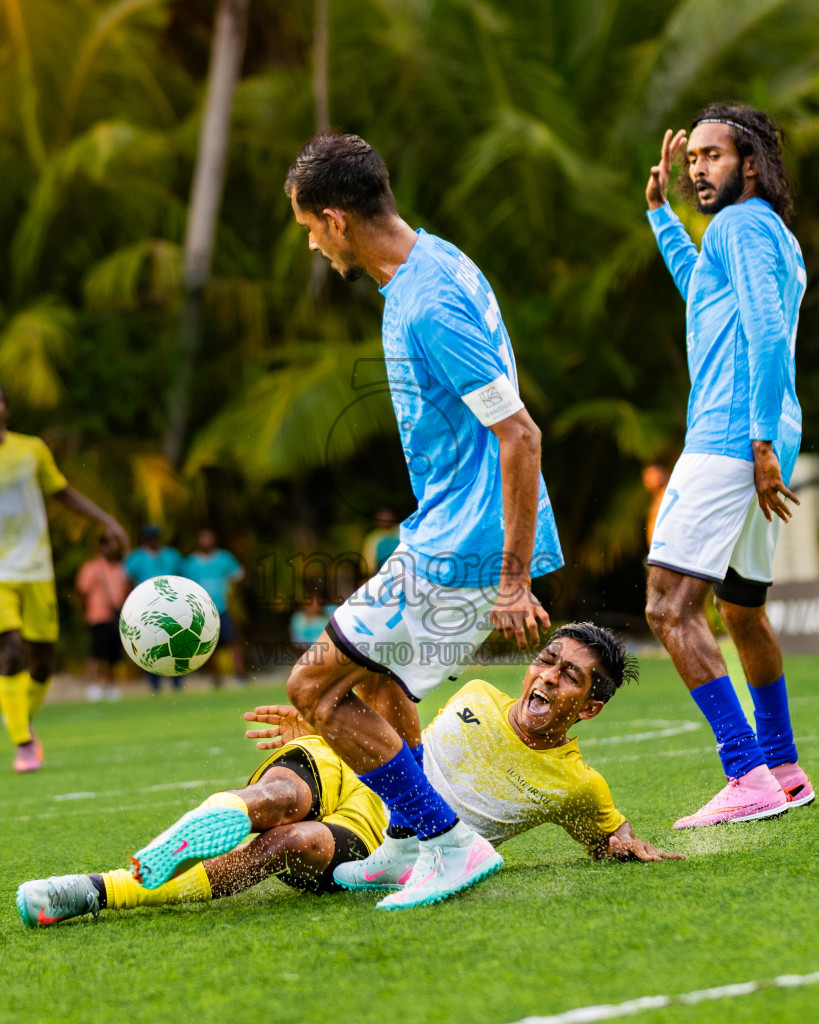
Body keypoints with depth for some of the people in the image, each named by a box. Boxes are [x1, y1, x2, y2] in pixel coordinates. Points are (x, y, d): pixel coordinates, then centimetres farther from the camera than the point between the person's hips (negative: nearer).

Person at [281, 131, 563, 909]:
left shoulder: (428, 308, -23)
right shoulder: (433, 262, 9)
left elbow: (520, 435, -24)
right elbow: (496, 403, 21)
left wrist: (513, 582, -22)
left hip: (457, 553, -10)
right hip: (445, 531, 10)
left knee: (314, 686, -4)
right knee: (377, 670, 27)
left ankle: (450, 843, -2)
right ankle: (409, 844, 32)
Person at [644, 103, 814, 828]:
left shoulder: (743, 225, -7)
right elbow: (704, 290, 45)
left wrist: (761, 442, -23)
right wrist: (661, 208, 45)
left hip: (727, 441, -11)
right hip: (759, 447, 11)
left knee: (671, 607, -16)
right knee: (743, 611, 20)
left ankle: (750, 776, -22)